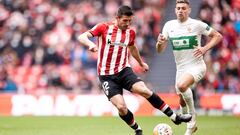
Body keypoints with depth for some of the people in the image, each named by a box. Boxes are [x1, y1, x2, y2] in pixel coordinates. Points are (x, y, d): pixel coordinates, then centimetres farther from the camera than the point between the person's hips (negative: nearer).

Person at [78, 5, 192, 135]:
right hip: (107, 75, -3)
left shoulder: (130, 33, 5)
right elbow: (82, 37, -16)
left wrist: (141, 63, 40)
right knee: (121, 106, -18)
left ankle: (174, 117, -13)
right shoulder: (104, 27, -9)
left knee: (144, 90, -22)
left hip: (124, 71, 3)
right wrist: (90, 44, -38)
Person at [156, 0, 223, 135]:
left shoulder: (197, 24, -10)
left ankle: (193, 117, -14)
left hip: (196, 66, -6)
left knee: (181, 85, -33)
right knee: (182, 101, 11)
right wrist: (160, 43, -21)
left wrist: (205, 48, -17)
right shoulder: (169, 25, 2)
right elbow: (160, 50, 2)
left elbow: (218, 36, -2)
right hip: (181, 68, 6)